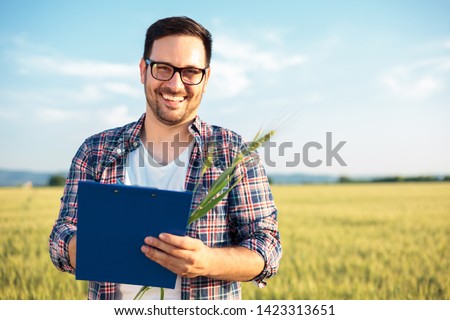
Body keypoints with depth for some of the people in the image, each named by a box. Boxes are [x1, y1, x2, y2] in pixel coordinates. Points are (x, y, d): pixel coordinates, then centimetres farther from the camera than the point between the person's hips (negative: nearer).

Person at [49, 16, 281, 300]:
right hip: (114, 299, 3)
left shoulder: (235, 152, -1)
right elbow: (60, 243, 3)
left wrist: (208, 261, -23)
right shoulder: (95, 151, 5)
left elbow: (268, 247, -4)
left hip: (208, 299, -3)